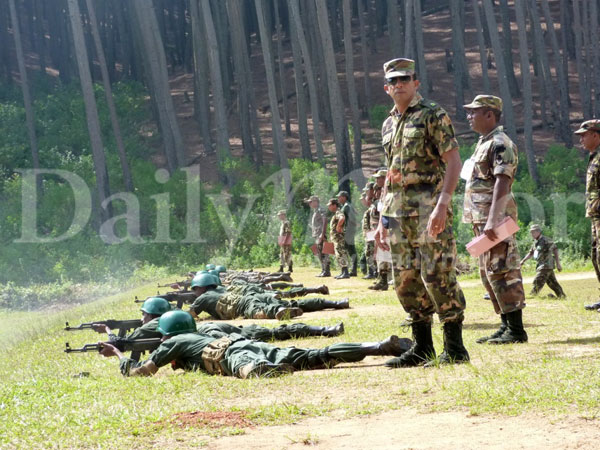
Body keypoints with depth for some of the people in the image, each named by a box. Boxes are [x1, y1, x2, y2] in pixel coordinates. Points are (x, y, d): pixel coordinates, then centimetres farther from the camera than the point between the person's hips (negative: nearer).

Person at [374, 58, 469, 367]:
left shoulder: (433, 115, -4)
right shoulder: (388, 125, 18)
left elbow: (453, 162, -11)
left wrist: (442, 203, -23)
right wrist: (382, 219, 18)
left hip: (428, 205, -7)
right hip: (397, 210, 7)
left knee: (437, 276, -9)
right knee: (406, 279, 7)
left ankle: (454, 348, -3)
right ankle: (422, 347, 15)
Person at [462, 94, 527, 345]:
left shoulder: (500, 144, -11)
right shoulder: (483, 143, 20)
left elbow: (502, 183, -21)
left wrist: (493, 220, -29)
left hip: (495, 218, -11)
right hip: (480, 220, 11)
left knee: (501, 272, -11)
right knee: (489, 273, 12)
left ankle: (516, 329, -9)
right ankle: (506, 327, 16)